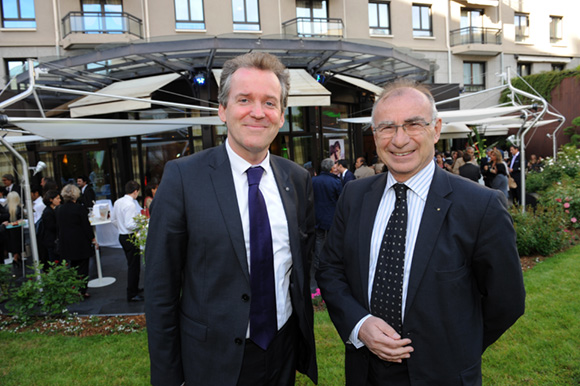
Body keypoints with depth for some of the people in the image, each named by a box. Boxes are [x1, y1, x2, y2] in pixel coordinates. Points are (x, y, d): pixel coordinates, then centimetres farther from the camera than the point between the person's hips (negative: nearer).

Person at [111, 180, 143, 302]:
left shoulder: (118, 202, 6)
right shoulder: (130, 204, -22)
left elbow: (113, 219, 14)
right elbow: (129, 224, -25)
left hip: (122, 236, 10)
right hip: (131, 237, -10)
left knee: (131, 264, 22)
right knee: (134, 266, -1)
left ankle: (133, 288, 35)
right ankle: (132, 294, 6)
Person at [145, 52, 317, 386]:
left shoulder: (298, 180, -2)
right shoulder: (183, 177, -14)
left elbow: (305, 264, 6)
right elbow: (160, 287, -11)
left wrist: (305, 346, 9)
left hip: (284, 351, 4)